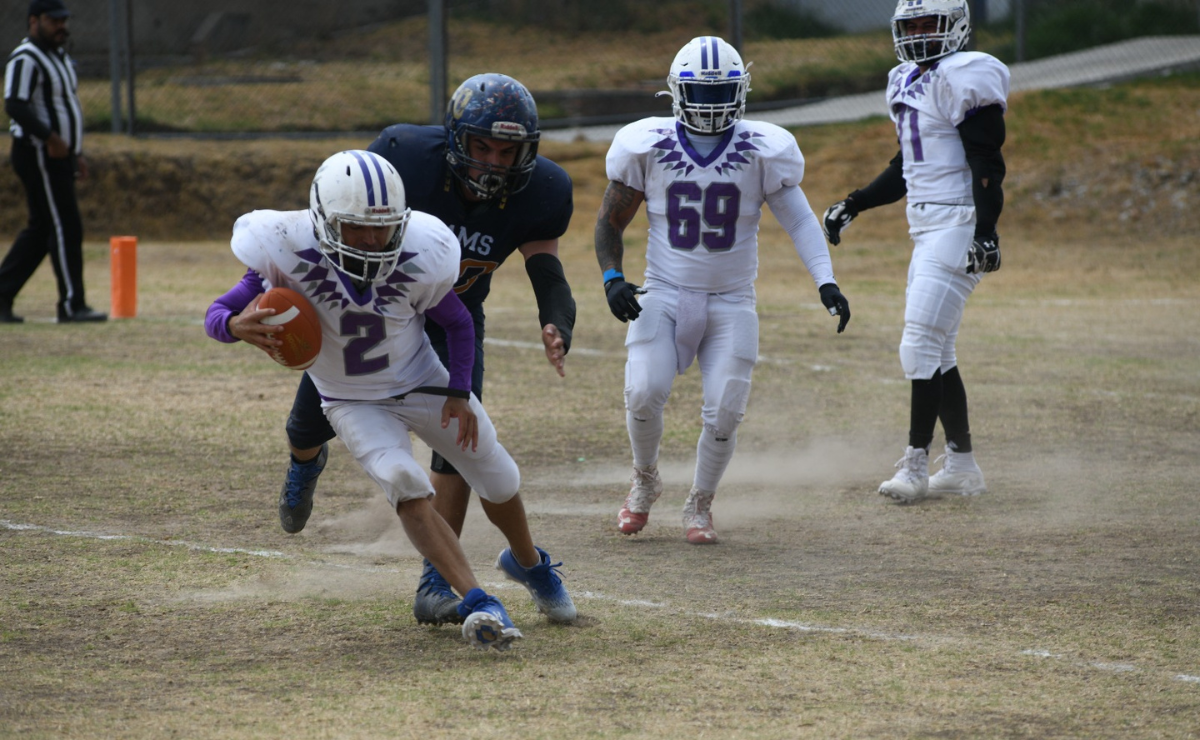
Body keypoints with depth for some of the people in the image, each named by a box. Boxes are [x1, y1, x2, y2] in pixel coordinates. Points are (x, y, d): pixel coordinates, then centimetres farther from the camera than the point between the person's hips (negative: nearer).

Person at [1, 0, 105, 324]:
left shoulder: (60, 58, 19)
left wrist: (78, 152, 21)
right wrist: (49, 137, -32)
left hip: (59, 155, 10)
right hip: (37, 155, -10)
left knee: (40, 230, 10)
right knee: (64, 227, -9)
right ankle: (71, 306, -6)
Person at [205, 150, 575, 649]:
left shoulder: (420, 257, -24)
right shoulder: (292, 256, -29)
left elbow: (458, 324, -5)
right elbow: (218, 314, -24)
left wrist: (459, 394, -14)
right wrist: (239, 326, -47)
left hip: (424, 384, 2)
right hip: (354, 403, -2)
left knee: (499, 481, 13)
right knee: (406, 486, -28)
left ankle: (528, 564, 45)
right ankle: (477, 604, -30)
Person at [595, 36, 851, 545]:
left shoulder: (763, 150, -8)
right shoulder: (647, 147, -5)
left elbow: (798, 220, -10)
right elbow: (611, 221, 6)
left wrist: (825, 281, -25)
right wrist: (611, 278, -11)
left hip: (731, 302, 0)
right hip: (664, 296, 0)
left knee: (724, 411, -8)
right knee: (644, 393, -19)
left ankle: (700, 504, 18)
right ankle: (645, 481, 11)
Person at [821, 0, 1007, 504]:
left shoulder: (964, 78, -11)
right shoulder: (909, 83, 17)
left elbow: (986, 164, -16)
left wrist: (986, 231, -24)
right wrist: (852, 206, 21)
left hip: (959, 227, -10)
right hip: (927, 230, 10)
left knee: (922, 345, -12)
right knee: (937, 353, 11)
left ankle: (915, 466, -10)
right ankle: (962, 465, 17)